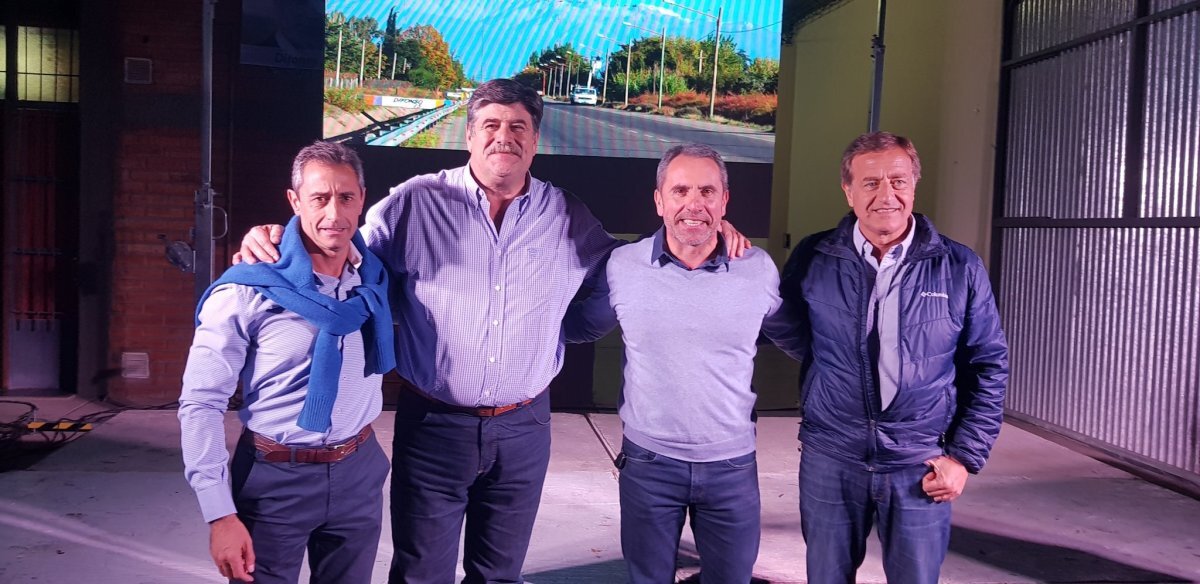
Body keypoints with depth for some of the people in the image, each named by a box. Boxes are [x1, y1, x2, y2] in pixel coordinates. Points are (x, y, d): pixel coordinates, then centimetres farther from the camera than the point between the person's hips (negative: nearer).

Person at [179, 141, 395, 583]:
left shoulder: (375, 276, -3)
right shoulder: (247, 291, -15)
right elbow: (201, 403, -12)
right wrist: (221, 514, -15)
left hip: (358, 472, 4)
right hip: (276, 478, -4)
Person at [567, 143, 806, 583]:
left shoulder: (759, 270, -6)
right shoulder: (622, 265, -7)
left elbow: (799, 340, 9)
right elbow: (582, 328, 10)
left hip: (732, 465, 1)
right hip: (648, 462, 0)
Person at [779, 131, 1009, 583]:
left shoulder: (959, 267, -3)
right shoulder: (812, 259, -2)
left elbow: (989, 366, 3)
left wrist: (965, 456, -1)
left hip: (921, 466, 0)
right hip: (829, 460, 1)